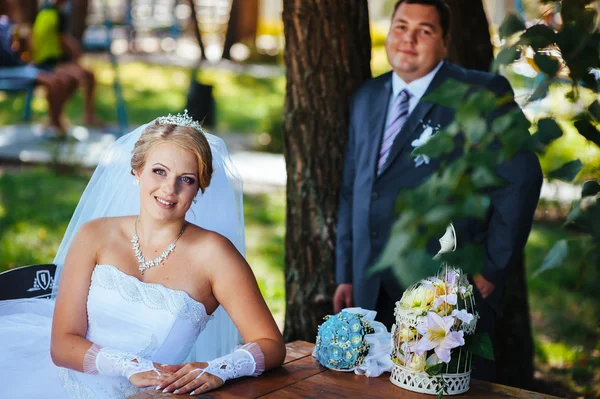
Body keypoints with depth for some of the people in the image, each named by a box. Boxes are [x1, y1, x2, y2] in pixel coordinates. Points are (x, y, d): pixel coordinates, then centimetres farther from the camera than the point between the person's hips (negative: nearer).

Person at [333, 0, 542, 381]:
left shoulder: (484, 93, -3)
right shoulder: (367, 98, 15)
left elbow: (521, 179, -10)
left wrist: (492, 267, -11)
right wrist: (346, 275, 14)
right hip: (373, 291, 5)